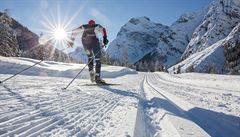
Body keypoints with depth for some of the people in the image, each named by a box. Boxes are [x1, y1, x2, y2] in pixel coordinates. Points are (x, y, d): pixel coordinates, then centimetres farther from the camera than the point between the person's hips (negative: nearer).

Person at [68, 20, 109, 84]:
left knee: (90, 57, 24)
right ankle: (97, 77, -14)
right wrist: (105, 38, -11)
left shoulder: (83, 27, 30)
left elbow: (74, 31, 26)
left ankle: (91, 72, 8)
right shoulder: (97, 26, 23)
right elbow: (103, 29, 1)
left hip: (85, 41, 3)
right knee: (97, 59, -2)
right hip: (93, 40, -3)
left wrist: (71, 41, 29)